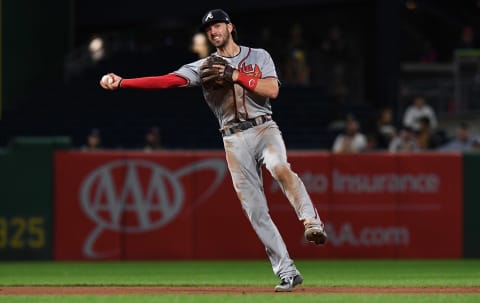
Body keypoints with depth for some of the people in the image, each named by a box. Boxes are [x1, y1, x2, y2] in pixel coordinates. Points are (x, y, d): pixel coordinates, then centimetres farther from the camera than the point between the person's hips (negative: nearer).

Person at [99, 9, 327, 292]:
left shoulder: (258, 56, 9)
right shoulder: (204, 67, 11)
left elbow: (272, 90, -5)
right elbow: (166, 80, 0)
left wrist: (236, 75, -11)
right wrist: (121, 82, -10)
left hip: (265, 129, -2)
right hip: (235, 140, 2)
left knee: (280, 168, -36)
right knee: (255, 210, -5)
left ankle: (312, 222, -33)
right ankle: (287, 272, -2)